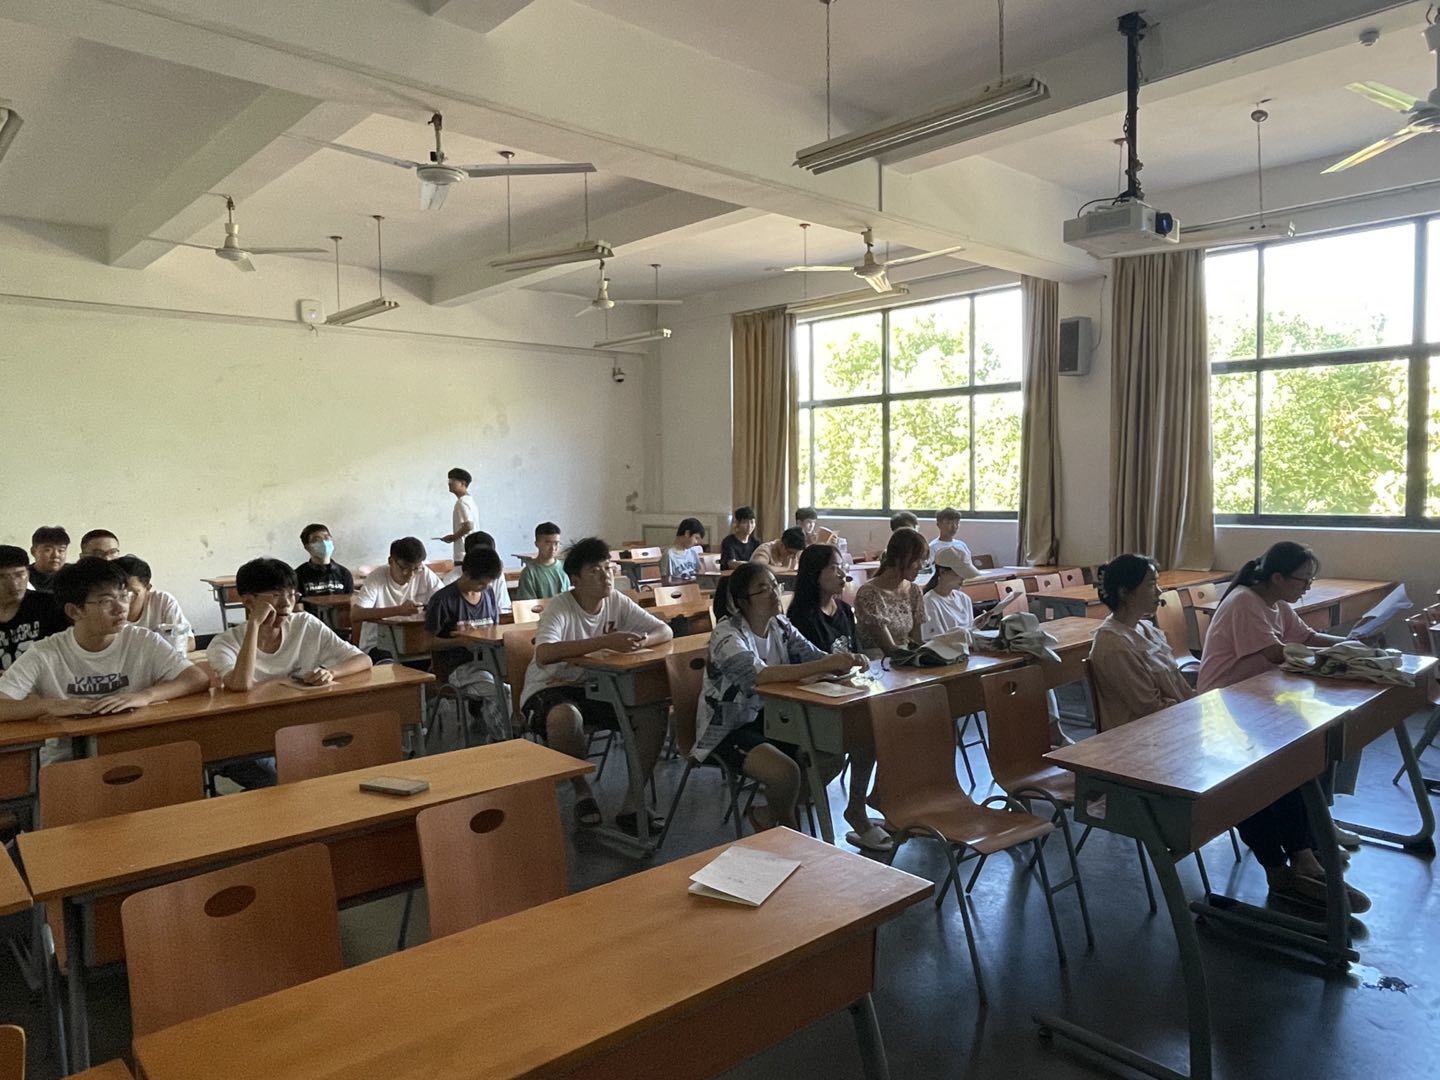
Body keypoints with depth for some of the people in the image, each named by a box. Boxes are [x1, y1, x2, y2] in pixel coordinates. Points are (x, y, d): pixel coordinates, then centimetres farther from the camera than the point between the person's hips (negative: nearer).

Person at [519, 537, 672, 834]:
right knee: (566, 716, -39)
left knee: (655, 713, -17)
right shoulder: (560, 607, -20)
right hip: (548, 690, -5)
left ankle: (631, 805, -7)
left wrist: (641, 641, -27)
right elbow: (544, 654, -38)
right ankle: (582, 792, -10)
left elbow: (664, 631, -3)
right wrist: (605, 641, -44)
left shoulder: (617, 602, -3)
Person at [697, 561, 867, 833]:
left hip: (767, 717, 8)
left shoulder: (780, 625, 1)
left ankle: (768, 814, 13)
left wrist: (847, 661, -28)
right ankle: (787, 826, 8)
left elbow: (815, 656, -5)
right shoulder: (727, 635, -21)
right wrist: (826, 665, -41)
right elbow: (760, 674, -36)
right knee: (786, 772, -27)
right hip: (727, 729, -7)